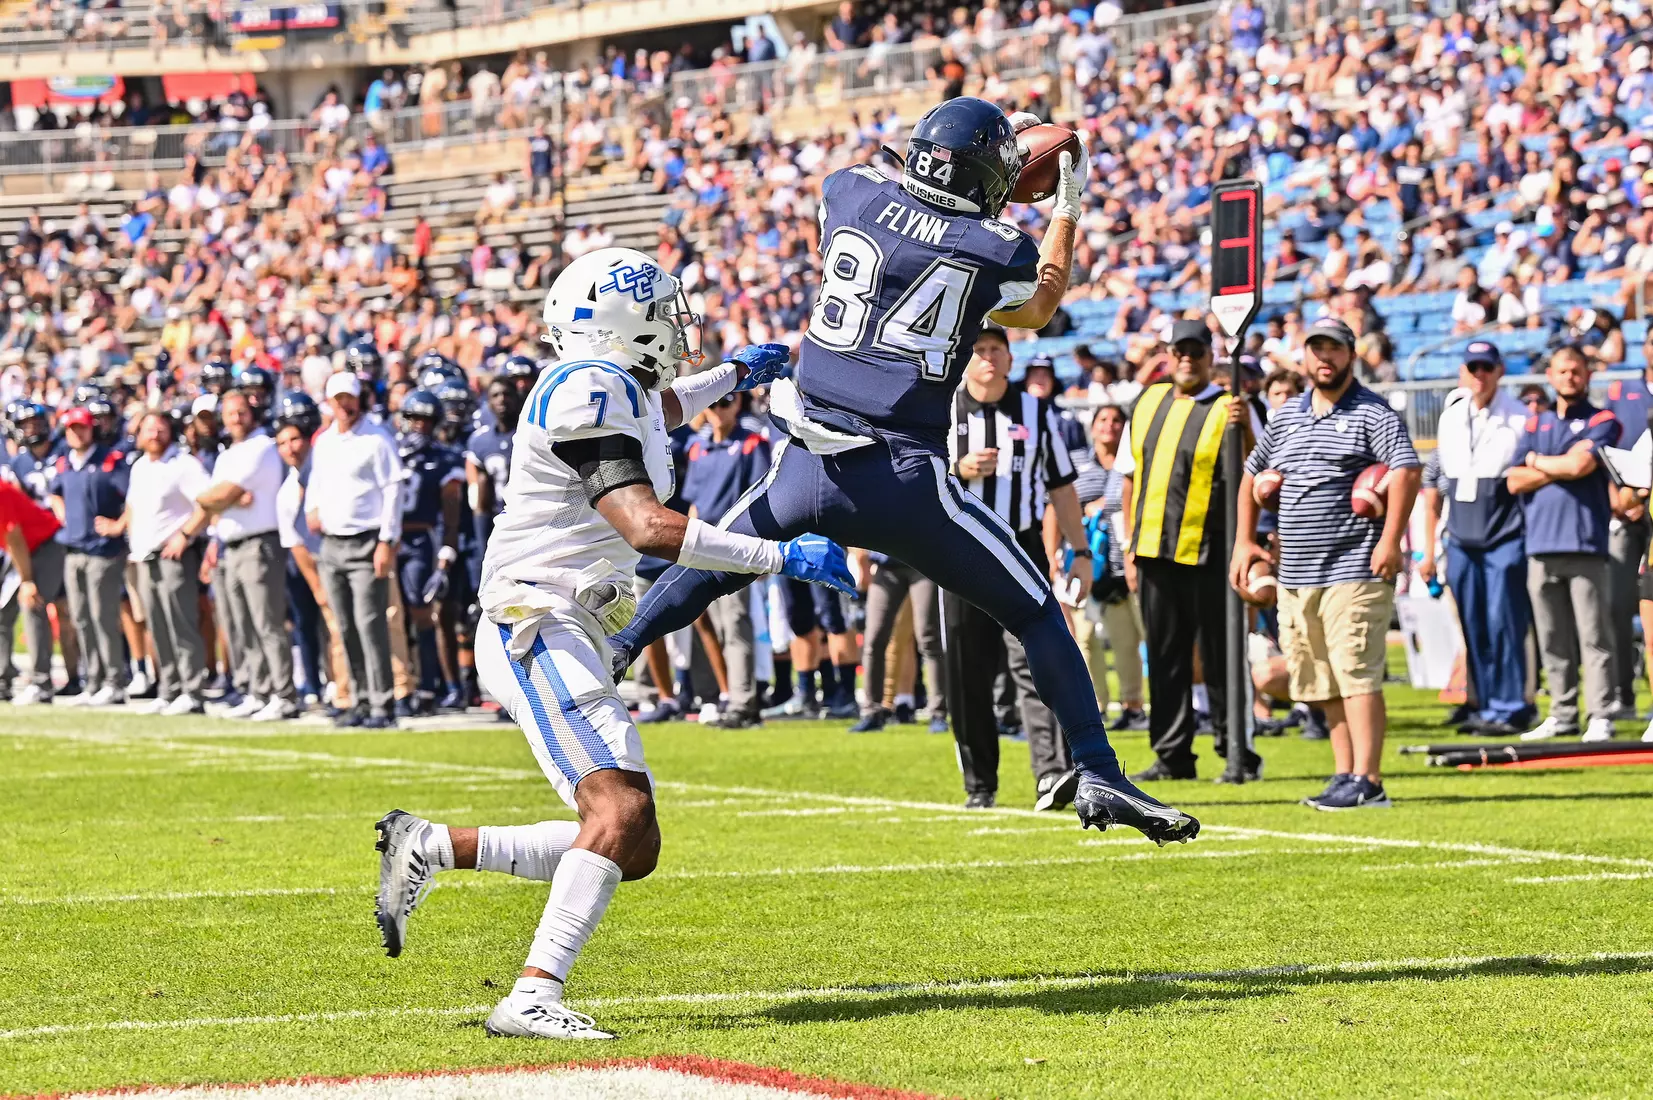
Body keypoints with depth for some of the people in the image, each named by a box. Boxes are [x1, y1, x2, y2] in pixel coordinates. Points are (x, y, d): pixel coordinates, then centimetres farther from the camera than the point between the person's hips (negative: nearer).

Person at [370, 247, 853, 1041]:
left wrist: (733, 376, 54)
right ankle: (533, 998, -29)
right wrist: (781, 557, -23)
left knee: (632, 847, 5)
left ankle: (428, 849, 12)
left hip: (567, 640, 10)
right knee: (620, 808, -24)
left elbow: (656, 414, 42)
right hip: (534, 631, -10)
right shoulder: (591, 393, -16)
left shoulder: (616, 386, 14)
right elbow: (650, 528, -26)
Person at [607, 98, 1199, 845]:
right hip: (903, 480, -3)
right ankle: (1097, 775, 4)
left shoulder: (849, 193, 4)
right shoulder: (997, 251, -3)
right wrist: (1067, 209, 32)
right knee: (1034, 613, 9)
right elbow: (1038, 308, 21)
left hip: (809, 471, 3)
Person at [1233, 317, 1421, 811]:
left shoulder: (1373, 414, -4)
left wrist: (1390, 543, -23)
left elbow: (1406, 470, -16)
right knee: (1323, 685, 11)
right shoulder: (1285, 418, 17)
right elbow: (1252, 474, 27)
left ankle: (1367, 782, -14)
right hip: (1295, 575, 7)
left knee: (1356, 676, -12)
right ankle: (1344, 776, 18)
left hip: (1355, 570, -7)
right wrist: (1244, 540, 19)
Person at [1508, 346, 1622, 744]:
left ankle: (1600, 718, -8)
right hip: (1541, 546, 5)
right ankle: (1562, 714, 11)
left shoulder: (1602, 422, 5)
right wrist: (1562, 468, -4)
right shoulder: (1536, 425, 19)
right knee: (1552, 640, 6)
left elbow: (1580, 464, -13)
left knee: (1593, 636, -7)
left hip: (1585, 544, -5)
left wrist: (1538, 461, 4)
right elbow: (1515, 481, 8)